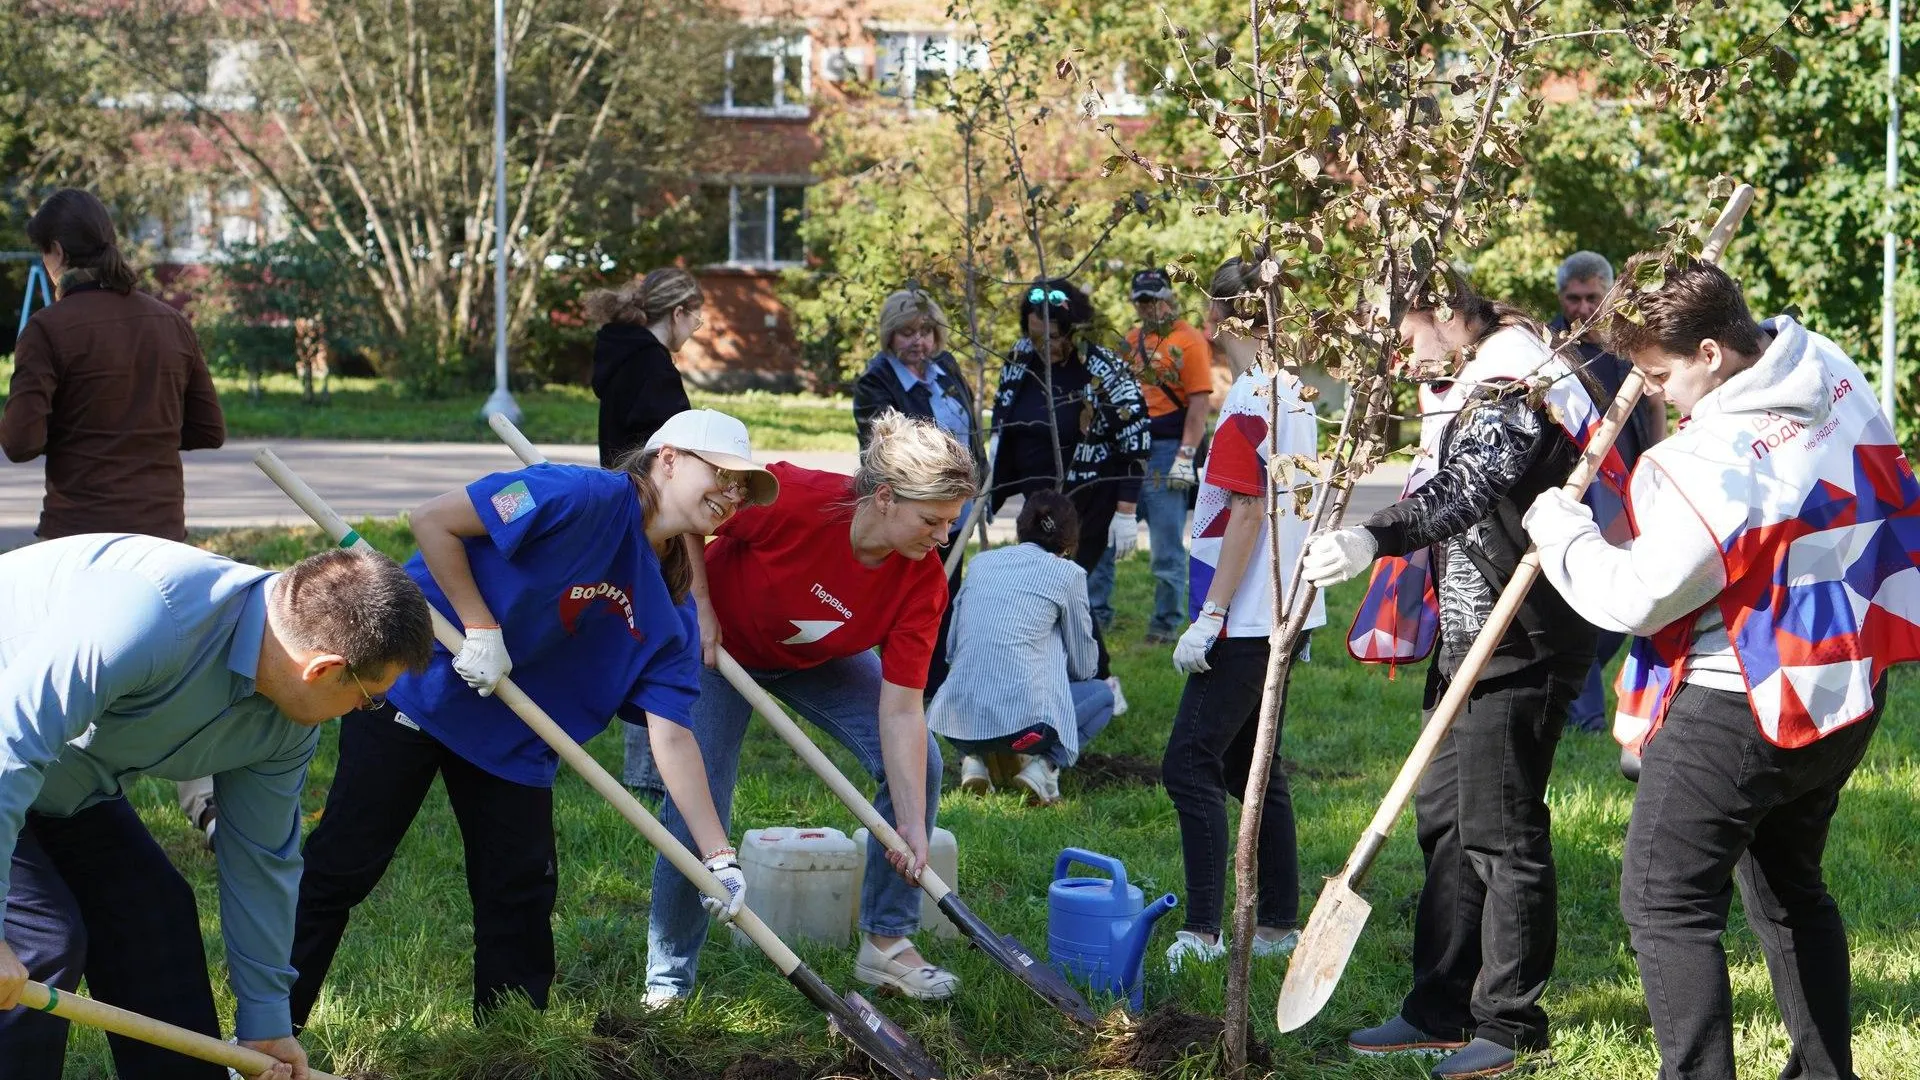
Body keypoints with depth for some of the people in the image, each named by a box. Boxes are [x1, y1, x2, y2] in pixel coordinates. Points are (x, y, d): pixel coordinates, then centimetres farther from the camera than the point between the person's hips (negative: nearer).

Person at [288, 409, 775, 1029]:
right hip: (414, 690, -7)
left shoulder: (672, 612, -1)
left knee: (523, 890, 5)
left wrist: (717, 854, -16)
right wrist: (481, 629, -21)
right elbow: (433, 522, -22)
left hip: (514, 739, 7)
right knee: (341, 867, -3)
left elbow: (673, 737, -7)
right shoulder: (586, 497, -22)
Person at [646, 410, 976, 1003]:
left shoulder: (923, 582, -27)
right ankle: (667, 985, 6)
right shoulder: (791, 498, -38)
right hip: (721, 644, -4)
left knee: (916, 765, -10)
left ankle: (886, 942, 5)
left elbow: (901, 710, -25)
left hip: (823, 661, 4)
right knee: (695, 811, -11)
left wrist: (913, 822, -31)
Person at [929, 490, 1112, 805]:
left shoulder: (981, 562, 17)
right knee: (1102, 694, 23)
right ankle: (1044, 763, -1)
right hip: (1021, 720, -4)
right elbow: (1084, 666, 14)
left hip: (956, 722, 4)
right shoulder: (1066, 573, 5)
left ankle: (977, 761, 9)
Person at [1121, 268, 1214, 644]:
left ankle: (1167, 623, 9)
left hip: (1166, 450, -7)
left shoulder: (1189, 341, -7)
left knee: (1167, 543, -1)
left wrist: (1186, 456, -17)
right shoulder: (1132, 340, 15)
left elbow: (1199, 403, -11)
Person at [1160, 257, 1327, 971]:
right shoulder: (1295, 392, 11)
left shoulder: (1251, 397, -16)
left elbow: (1247, 515, -19)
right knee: (1251, 764, 15)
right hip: (1287, 611, 10)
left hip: (1247, 618, -10)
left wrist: (1209, 618, -19)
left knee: (1190, 766, -9)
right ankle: (1279, 925, 18)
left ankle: (1202, 932, -15)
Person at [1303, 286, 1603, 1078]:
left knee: (1501, 834, -4)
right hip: (1470, 640, 11)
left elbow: (1466, 490, -36)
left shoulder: (1514, 386, -18)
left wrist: (1376, 537, -50)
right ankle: (1442, 1010, 20)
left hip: (1519, 648, -11)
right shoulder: (1479, 385, 16)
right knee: (1446, 819, 13)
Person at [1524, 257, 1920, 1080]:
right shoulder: (1836, 379, -1)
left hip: (1736, 711, -9)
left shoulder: (1708, 464, -26)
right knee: (1790, 888, 23)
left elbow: (1635, 599, -19)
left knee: (1666, 903, -2)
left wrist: (1558, 527, -4)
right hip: (1847, 688, 9)